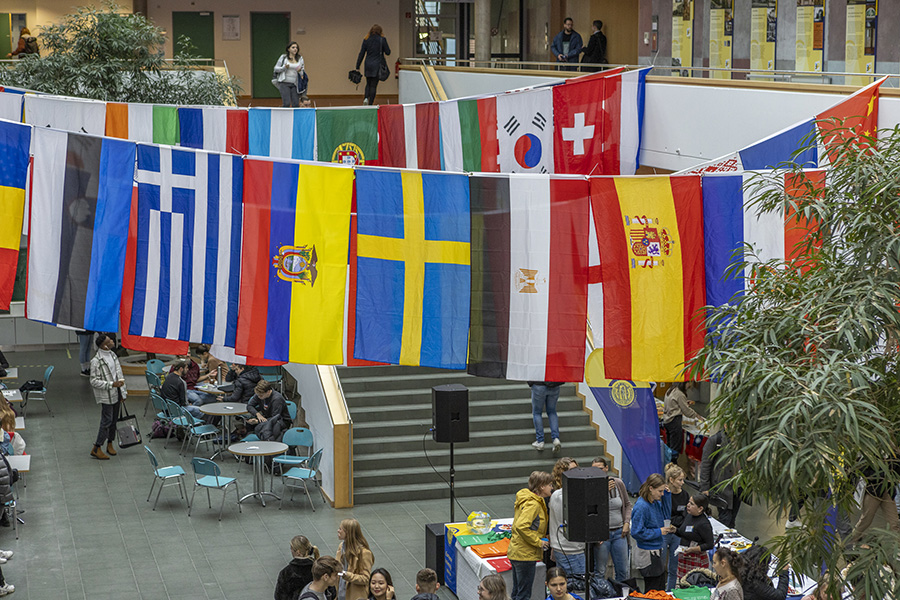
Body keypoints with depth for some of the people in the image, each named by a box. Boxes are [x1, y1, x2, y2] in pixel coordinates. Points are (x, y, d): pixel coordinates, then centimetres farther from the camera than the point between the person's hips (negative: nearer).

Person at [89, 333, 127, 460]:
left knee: (114, 420, 14)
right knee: (106, 421, -7)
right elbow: (94, 381, -18)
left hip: (116, 393, 8)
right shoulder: (96, 361, -19)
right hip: (106, 396, -8)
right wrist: (112, 384, -24)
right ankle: (96, 449, 2)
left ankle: (110, 444, 28)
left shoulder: (112, 354, 7)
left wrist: (123, 391, 16)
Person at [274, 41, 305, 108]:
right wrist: (284, 67, -13)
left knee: (296, 104, -5)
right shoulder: (283, 57, 1)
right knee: (286, 104, -15)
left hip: (294, 84, 3)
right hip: (284, 83, -3)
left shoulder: (300, 59, 9)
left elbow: (302, 72, 14)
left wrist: (300, 71, -10)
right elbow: (276, 69, 5)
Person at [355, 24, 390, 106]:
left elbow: (361, 53, 5)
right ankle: (370, 103, -2)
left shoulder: (366, 40, 4)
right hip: (377, 65, -2)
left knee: (368, 84, 17)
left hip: (368, 65, 2)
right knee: (373, 85, 2)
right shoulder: (382, 39, -4)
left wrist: (357, 66, 8)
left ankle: (366, 98, -7)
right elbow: (388, 52, -1)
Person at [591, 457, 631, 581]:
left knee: (623, 570, 10)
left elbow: (628, 504, 12)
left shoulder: (618, 483, 1)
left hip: (619, 532, 4)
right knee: (600, 571, 3)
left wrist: (627, 523, 3)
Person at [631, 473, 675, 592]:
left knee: (661, 590, 17)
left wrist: (667, 493, 4)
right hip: (648, 554, -9)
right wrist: (659, 532, -18)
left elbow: (666, 516, 16)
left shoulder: (656, 502, 3)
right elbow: (636, 532, -23)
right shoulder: (641, 506, -22)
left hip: (657, 551, 9)